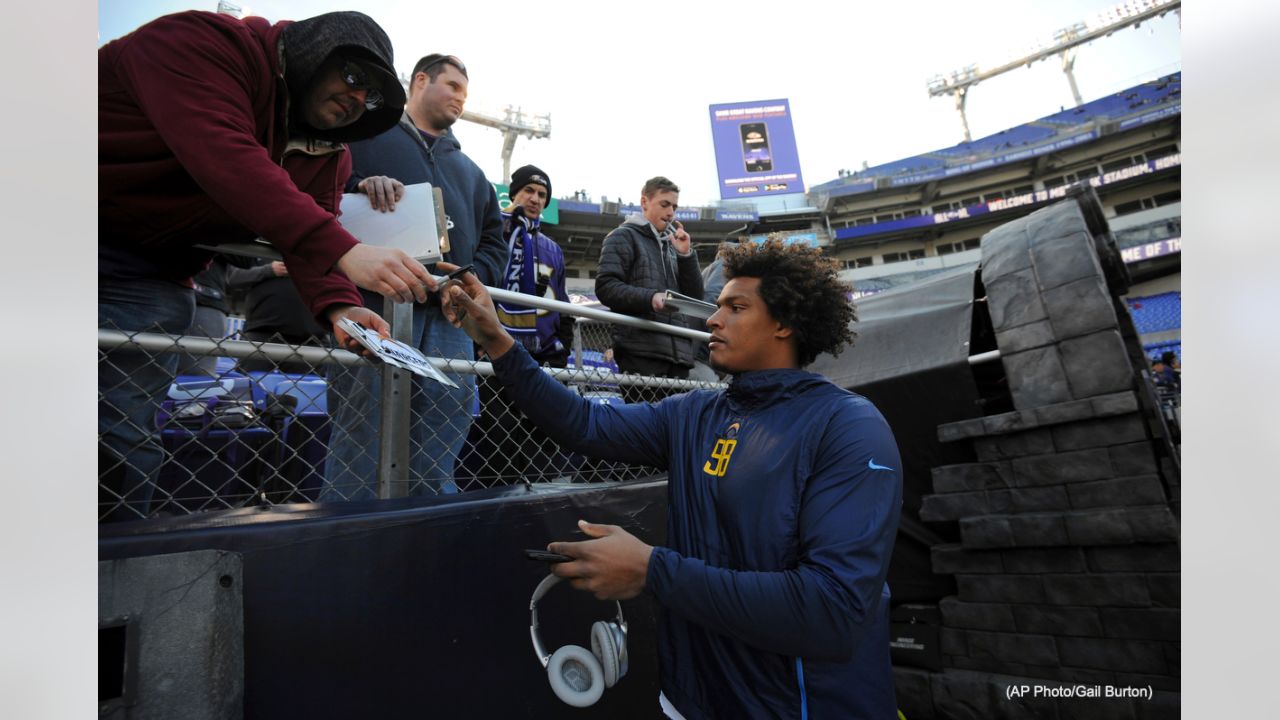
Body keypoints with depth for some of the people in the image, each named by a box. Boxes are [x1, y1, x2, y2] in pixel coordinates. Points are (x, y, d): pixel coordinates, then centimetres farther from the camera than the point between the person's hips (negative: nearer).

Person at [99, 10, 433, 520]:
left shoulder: (328, 151, 3)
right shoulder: (208, 42, -18)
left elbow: (311, 240, -7)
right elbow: (227, 158, -35)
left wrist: (338, 306, -29)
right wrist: (344, 250, -46)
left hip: (151, 273, 6)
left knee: (123, 437, -1)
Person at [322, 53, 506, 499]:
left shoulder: (469, 170, 31)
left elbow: (494, 243, 25)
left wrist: (471, 277, 4)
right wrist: (359, 185, -13)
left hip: (449, 322, 4)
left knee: (435, 475, 3)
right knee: (357, 467, -7)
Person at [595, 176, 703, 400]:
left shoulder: (671, 245, 25)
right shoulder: (624, 236, 6)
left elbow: (695, 296, 17)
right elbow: (605, 286, -8)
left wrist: (685, 254, 5)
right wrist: (649, 298, -23)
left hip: (679, 352, 6)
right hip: (641, 350, -6)